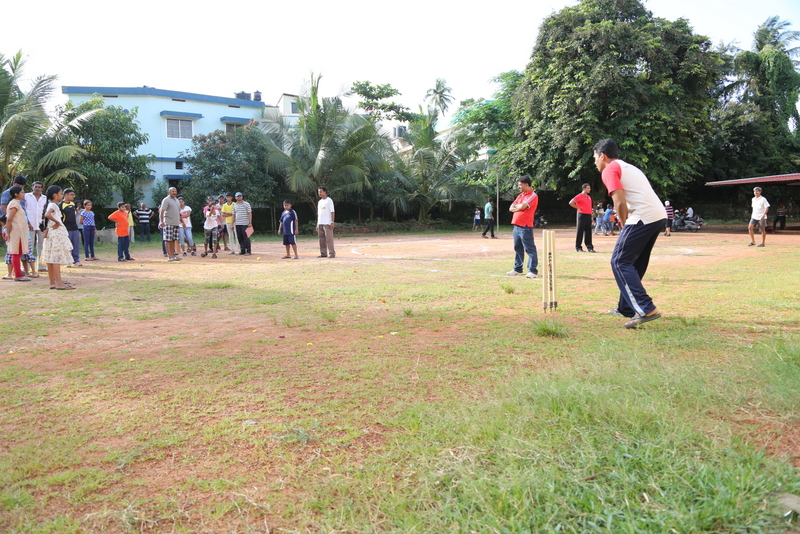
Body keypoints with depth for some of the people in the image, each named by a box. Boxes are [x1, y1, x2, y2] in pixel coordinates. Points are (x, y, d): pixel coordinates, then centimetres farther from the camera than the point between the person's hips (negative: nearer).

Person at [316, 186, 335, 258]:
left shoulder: (329, 200, -3)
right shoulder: (319, 202, 18)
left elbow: (332, 212, -8)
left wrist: (332, 222, -16)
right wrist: (317, 224, 15)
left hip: (327, 223, -7)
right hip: (320, 223, 7)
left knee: (329, 238, -8)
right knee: (321, 239, 6)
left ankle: (332, 253, -6)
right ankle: (323, 253, 10)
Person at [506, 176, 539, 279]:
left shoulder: (533, 196, -8)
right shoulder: (520, 195, 19)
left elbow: (522, 207, -19)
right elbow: (511, 208, 13)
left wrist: (516, 206, 2)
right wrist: (518, 207, -7)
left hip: (525, 227, -9)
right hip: (516, 226, 9)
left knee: (530, 249, -6)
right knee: (518, 248, 14)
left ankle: (533, 270, -5)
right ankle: (517, 269, 21)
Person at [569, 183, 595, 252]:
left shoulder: (589, 197, 18)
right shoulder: (579, 196, -7)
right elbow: (571, 203, -18)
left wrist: (591, 216, 20)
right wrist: (578, 208, -11)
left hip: (589, 215, 8)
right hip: (582, 215, -8)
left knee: (588, 232, 7)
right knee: (580, 231, -4)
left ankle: (589, 247, 11)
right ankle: (578, 247, 0)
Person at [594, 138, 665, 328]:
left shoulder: (609, 170, 0)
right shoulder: (629, 167, 27)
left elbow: (620, 202, -12)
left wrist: (624, 226, 1)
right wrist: (628, 229, 17)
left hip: (643, 218, -9)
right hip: (660, 215, 9)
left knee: (620, 262, -3)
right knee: (635, 263, 19)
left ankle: (646, 309, -12)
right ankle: (626, 308, 28)